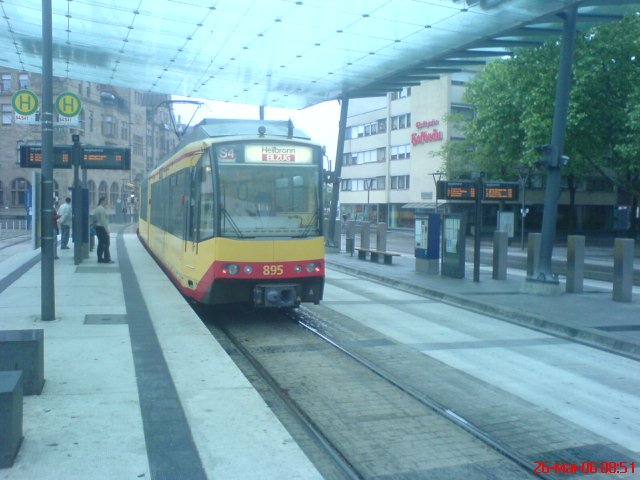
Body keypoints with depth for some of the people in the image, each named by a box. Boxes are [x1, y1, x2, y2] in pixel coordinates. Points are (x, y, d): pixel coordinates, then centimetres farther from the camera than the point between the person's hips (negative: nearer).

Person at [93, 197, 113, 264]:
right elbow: (103, 220, -20)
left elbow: (95, 219, 15)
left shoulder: (97, 209, 14)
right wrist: (107, 230, -18)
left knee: (100, 243, 11)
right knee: (106, 243, -4)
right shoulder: (102, 209, -16)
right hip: (102, 228, -9)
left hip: (98, 227, 9)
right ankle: (106, 259, -3)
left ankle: (100, 258, 13)